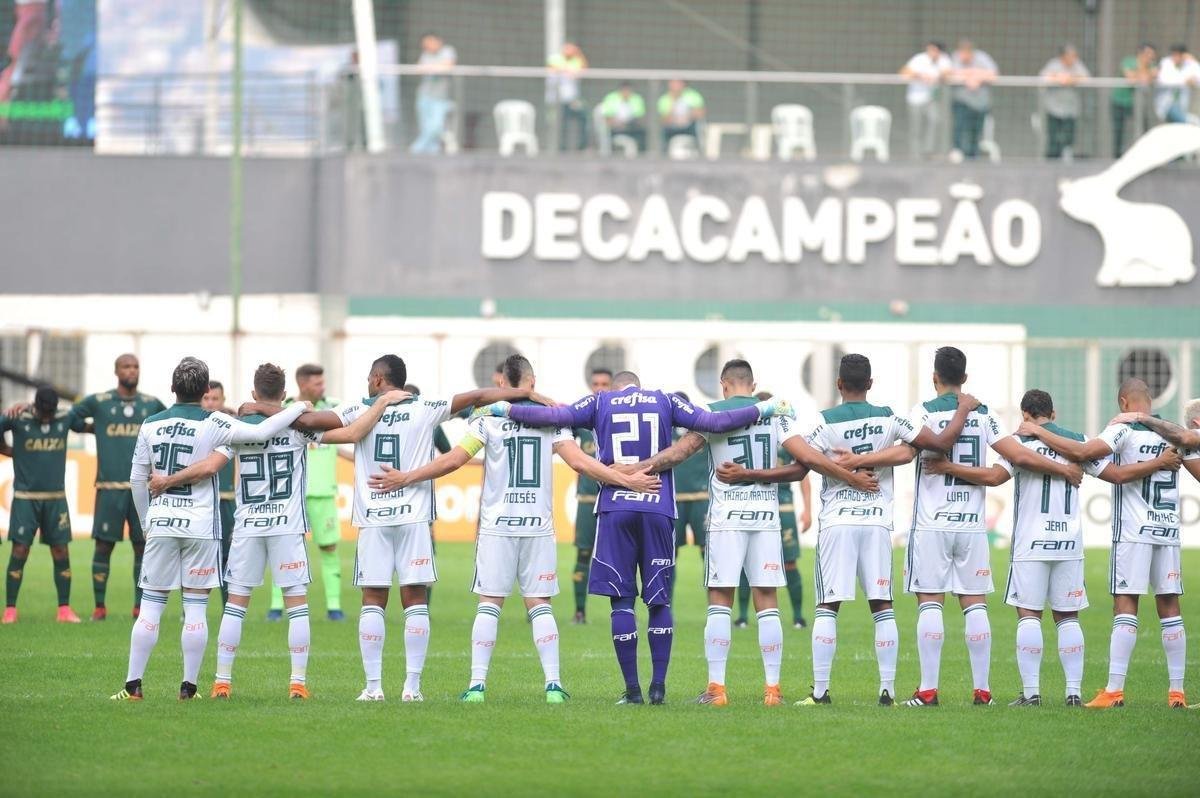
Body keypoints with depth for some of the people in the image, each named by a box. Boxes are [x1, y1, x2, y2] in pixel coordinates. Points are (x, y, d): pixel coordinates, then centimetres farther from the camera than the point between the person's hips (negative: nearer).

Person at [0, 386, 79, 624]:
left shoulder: (65, 419, 2)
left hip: (56, 498, 3)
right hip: (25, 497, -3)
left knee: (61, 551, 1)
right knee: (19, 551, -4)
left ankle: (65, 609, 8)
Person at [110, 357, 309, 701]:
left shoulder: (151, 425, 3)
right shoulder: (212, 424, -7)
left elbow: (137, 480, 8)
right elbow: (260, 432, -15)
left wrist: (145, 522, 21)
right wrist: (298, 408, 0)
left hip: (160, 522, 2)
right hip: (201, 525, -2)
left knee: (150, 605, 5)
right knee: (195, 607, 2)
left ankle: (133, 683, 2)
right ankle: (188, 686, 2)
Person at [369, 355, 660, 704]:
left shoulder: (488, 418, -2)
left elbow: (453, 460, -5)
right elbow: (579, 461, -5)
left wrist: (405, 479, 4)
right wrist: (627, 481, 0)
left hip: (497, 527, -1)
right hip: (539, 527, 1)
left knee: (489, 604, 2)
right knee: (539, 604, 5)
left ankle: (477, 684, -4)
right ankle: (553, 683, -3)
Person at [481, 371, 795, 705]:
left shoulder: (600, 402, 9)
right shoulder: (665, 402, 10)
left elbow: (555, 416, -2)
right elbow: (714, 422, 5)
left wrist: (507, 410, 7)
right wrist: (764, 410, 14)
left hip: (615, 508, -1)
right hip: (658, 511, 1)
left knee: (621, 600, 1)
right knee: (659, 600, 8)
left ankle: (632, 689, -1)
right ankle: (658, 684, 4)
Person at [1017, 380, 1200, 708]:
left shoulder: (1124, 430, -8)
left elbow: (1082, 452, -19)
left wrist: (1039, 433, -10)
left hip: (1134, 532, -5)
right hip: (1168, 531, 5)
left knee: (1125, 607, -7)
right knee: (1169, 608, 8)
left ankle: (1114, 690, -12)